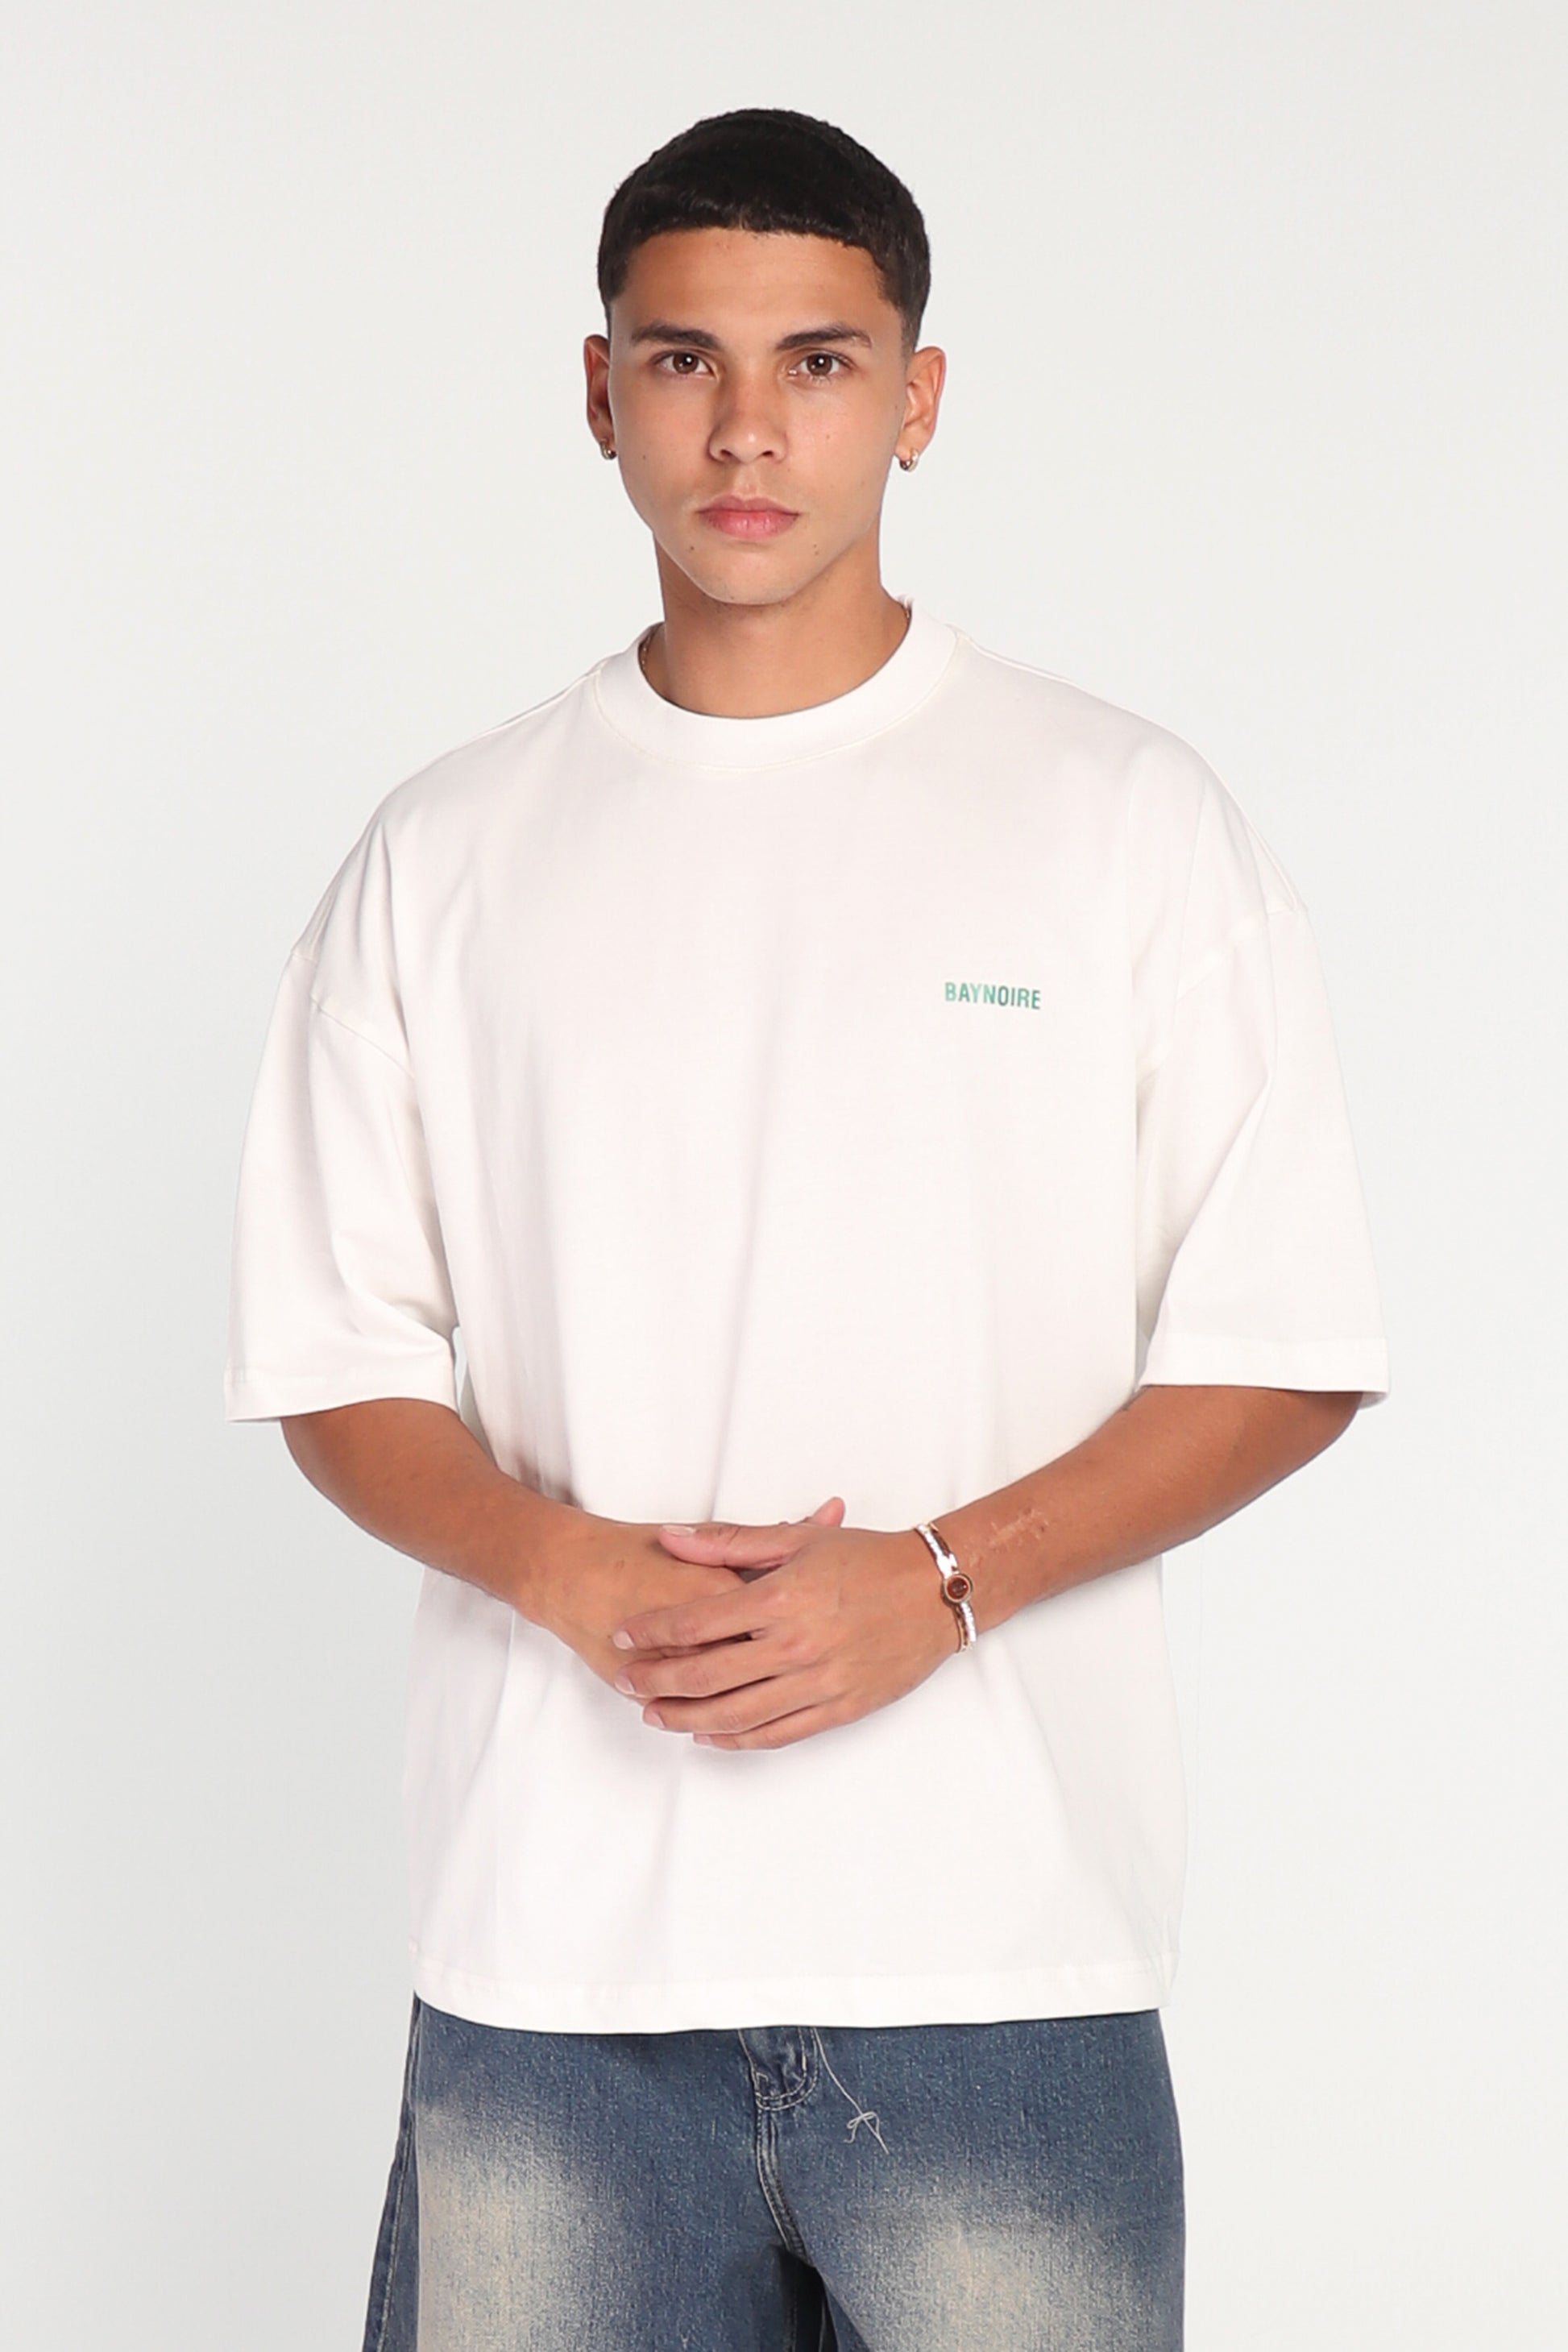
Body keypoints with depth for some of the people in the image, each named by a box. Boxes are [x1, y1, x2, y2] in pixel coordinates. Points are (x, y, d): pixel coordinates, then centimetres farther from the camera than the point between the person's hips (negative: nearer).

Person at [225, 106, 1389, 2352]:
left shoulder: (1126, 816, 2)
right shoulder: (445, 857, 8)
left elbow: (1283, 1351, 0)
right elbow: (338, 1366, 9)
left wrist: (937, 1578, -13)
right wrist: (568, 1567, -11)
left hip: (1000, 1937, -1)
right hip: (548, 1949, 2)